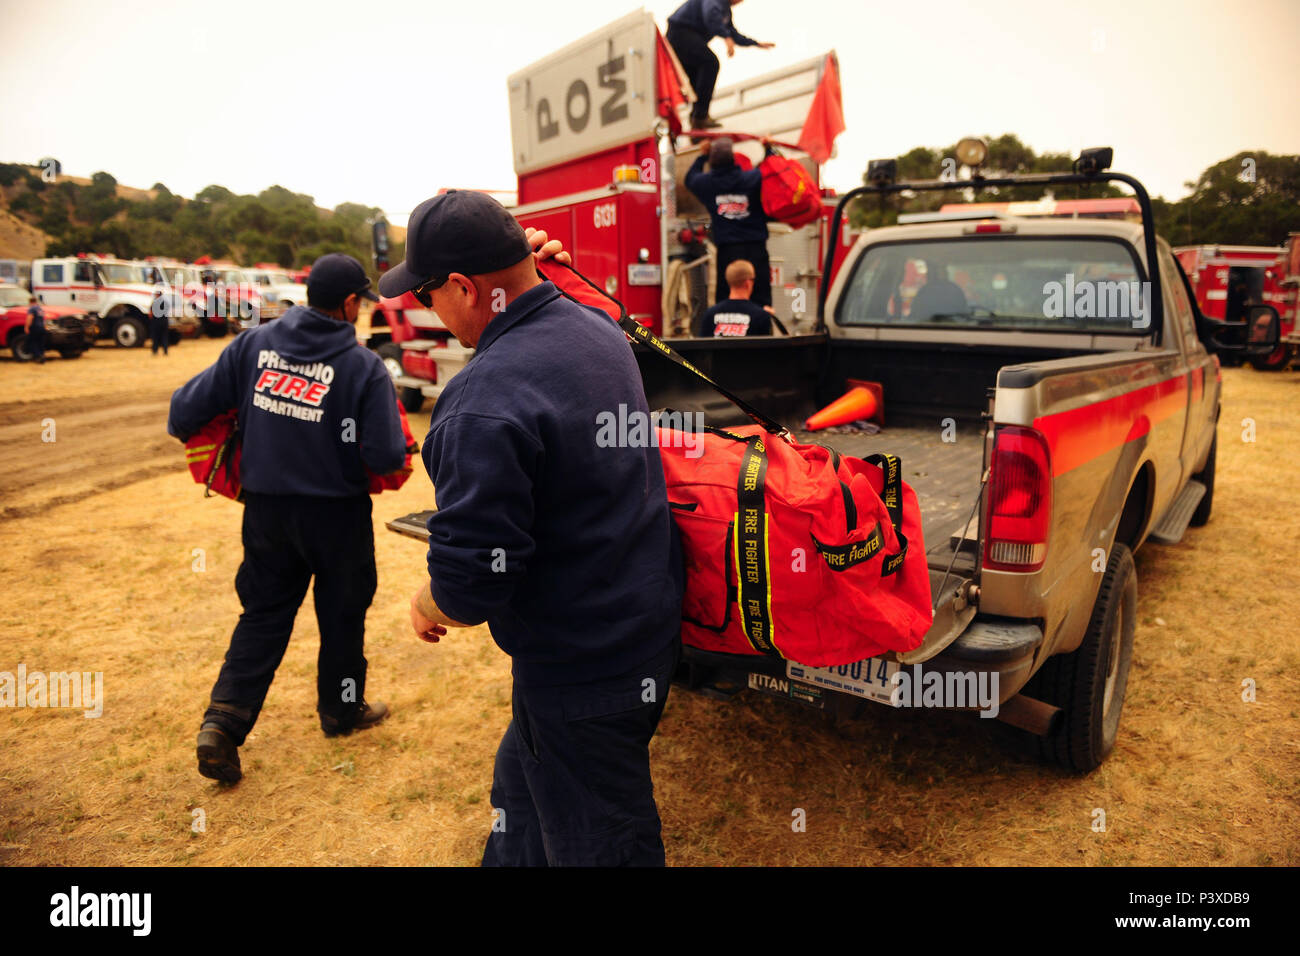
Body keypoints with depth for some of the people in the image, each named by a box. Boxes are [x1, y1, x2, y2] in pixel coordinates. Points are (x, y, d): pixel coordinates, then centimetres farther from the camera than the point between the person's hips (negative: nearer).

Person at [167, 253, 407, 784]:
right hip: (336, 512, -3)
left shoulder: (254, 344, -5)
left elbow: (189, 406, -2)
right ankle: (342, 710, 34)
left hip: (266, 508, 4)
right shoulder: (364, 367, -16)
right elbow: (387, 457, -20)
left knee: (264, 613, 18)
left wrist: (183, 428, 20)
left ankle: (223, 720, 8)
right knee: (341, 614, 16)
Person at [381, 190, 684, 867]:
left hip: (581, 671, -9)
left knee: (599, 844, 13)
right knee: (521, 790, 29)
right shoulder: (598, 330, 1)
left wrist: (429, 607, -4)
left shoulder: (485, 401, -28)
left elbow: (469, 580, -27)